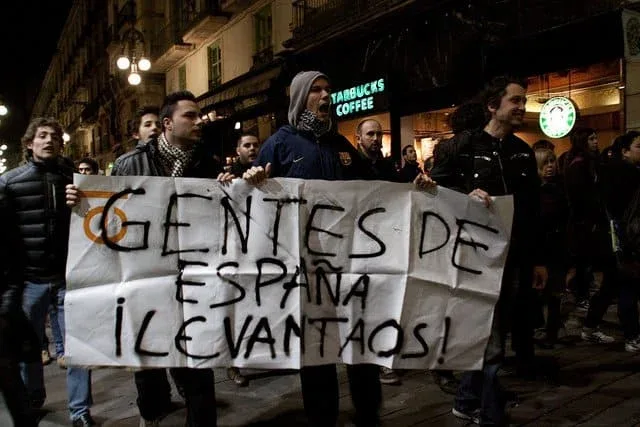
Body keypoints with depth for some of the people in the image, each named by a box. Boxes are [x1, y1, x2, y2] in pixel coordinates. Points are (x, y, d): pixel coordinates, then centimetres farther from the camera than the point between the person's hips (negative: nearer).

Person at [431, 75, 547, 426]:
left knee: (483, 333, 14)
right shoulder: (462, 145, -4)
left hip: (514, 259, 6)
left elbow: (533, 212, 16)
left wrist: (537, 259, 15)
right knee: (490, 339, 0)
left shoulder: (523, 152, 14)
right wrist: (466, 195, -23)